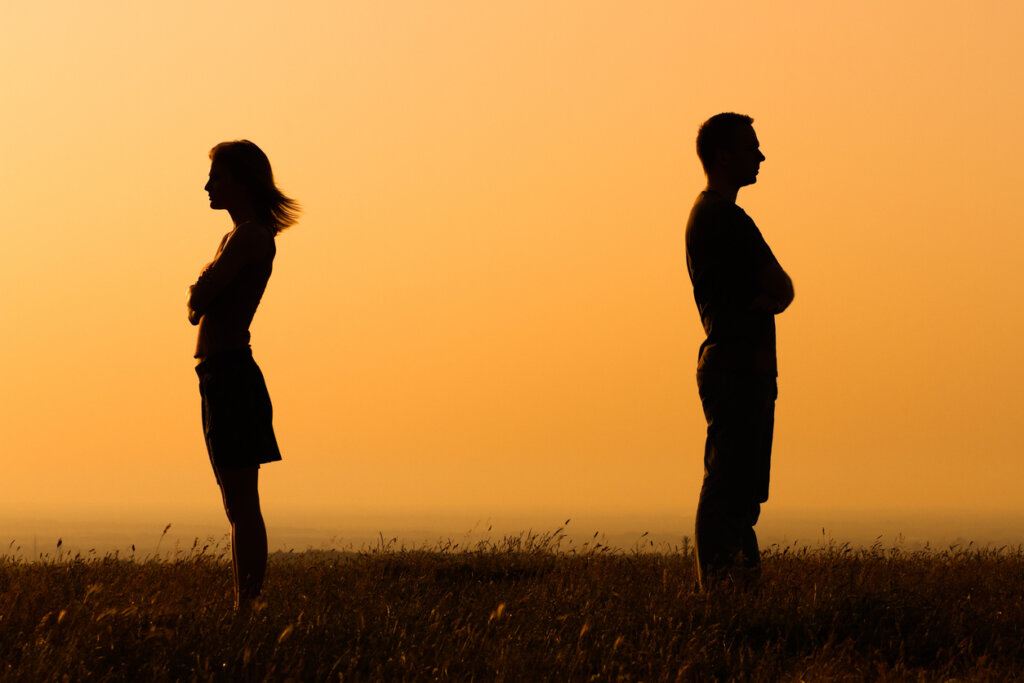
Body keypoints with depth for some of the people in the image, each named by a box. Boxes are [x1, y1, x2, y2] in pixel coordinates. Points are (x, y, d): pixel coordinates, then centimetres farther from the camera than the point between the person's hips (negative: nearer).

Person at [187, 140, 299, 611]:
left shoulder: (249, 237, -11)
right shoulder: (243, 237, 19)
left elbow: (196, 303, -15)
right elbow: (198, 309, 18)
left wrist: (200, 292, 4)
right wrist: (203, 291, 0)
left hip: (230, 374, -10)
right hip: (227, 374, 10)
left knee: (242, 505, -11)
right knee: (240, 506, 10)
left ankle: (247, 607, -13)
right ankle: (247, 607, 13)